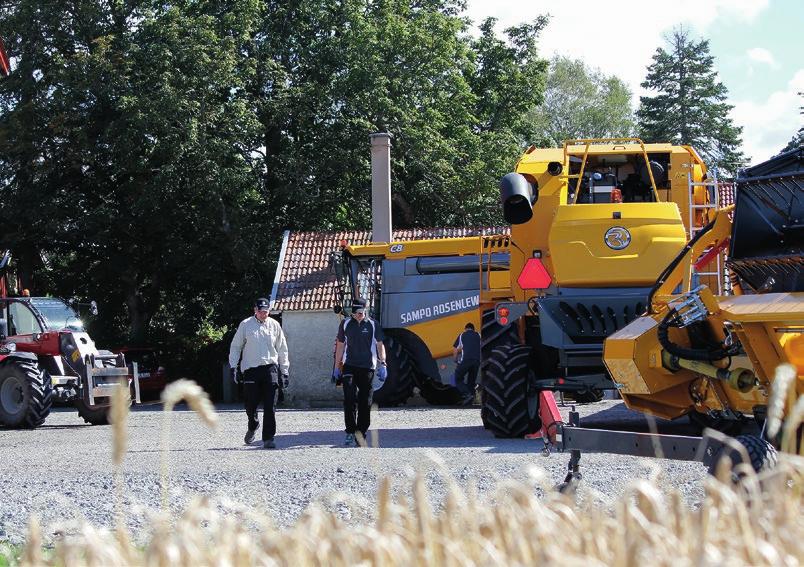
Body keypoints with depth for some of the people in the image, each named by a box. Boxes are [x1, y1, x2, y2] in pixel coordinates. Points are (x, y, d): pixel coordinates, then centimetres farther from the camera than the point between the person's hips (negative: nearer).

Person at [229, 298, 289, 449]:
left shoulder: (274, 325, 8)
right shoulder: (246, 325, 3)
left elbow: (282, 350, 14)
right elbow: (235, 346, 9)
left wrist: (284, 372, 12)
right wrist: (233, 366, 0)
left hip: (270, 367, 1)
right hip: (250, 369, -1)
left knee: (270, 406, -9)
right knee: (250, 404, 2)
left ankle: (268, 438, -6)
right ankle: (253, 426, 34)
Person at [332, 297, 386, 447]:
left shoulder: (373, 325, 6)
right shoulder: (345, 324, 9)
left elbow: (379, 345, 8)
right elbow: (340, 346, 16)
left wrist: (382, 364, -4)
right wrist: (337, 367, 13)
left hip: (367, 367, 0)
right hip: (349, 367, 0)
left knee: (365, 403, 2)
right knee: (350, 399, -14)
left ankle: (361, 434, 10)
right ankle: (350, 433, -13)